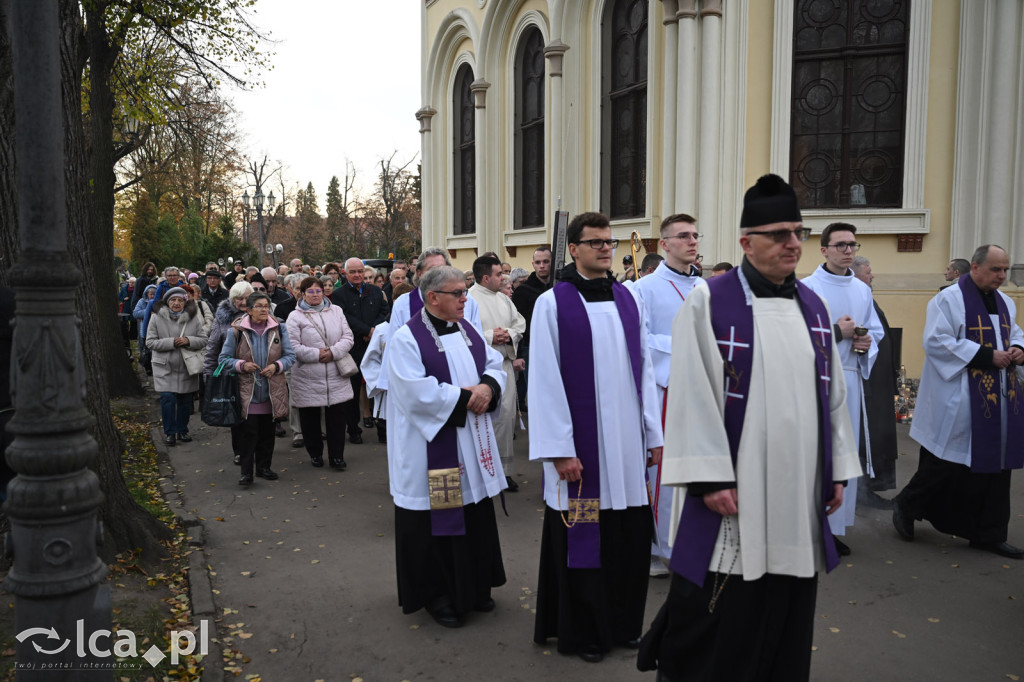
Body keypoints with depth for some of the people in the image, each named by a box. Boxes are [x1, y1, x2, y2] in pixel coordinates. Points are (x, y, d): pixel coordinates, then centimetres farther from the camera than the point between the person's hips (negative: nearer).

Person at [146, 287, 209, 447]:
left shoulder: (194, 318, 1)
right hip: (165, 367, -2)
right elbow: (150, 342, -6)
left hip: (187, 367, 2)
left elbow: (203, 340, 2)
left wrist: (188, 341, -18)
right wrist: (171, 343, -19)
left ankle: (182, 430, 27)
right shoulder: (157, 317, -4)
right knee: (168, 398, -10)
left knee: (185, 400, 10)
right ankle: (169, 432, 6)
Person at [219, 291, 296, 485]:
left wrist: (276, 366, -14)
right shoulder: (237, 330, -2)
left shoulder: (279, 329, 4)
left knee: (267, 433, 12)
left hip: (272, 391, 3)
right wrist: (241, 365, -17)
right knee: (249, 433, -3)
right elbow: (224, 358, 1)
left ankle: (264, 467, 26)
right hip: (248, 391, -3)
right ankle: (246, 472, 6)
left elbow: (290, 356, 5)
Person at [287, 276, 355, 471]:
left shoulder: (336, 311, 9)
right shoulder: (295, 317, -1)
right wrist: (316, 354, -16)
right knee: (310, 419, 9)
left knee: (337, 417, 3)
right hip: (307, 380, -2)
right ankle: (315, 453, 27)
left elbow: (347, 337, 4)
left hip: (336, 378, 2)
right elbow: (293, 347, -9)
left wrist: (333, 351, -12)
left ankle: (337, 456, 13)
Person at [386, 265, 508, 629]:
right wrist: (464, 396, -18)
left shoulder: (468, 331, 9)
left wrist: (487, 387, -13)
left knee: (475, 517, 14)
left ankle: (474, 586, 31)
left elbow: (495, 364, 9)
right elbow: (416, 392, -22)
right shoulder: (406, 338, -13)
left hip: (472, 447, 7)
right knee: (437, 522, 4)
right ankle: (435, 592, 21)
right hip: (432, 451, -7)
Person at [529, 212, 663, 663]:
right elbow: (546, 381, -10)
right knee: (583, 538, 6)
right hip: (581, 444, -4)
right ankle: (581, 632, 25)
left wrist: (654, 433, 7)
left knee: (629, 536, 11)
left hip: (627, 442, 5)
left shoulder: (628, 300, 8)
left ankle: (623, 623, 31)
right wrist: (561, 450, -13)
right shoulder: (553, 303, -6)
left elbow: (644, 368, 10)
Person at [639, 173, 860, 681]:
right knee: (714, 623, 4)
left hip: (798, 497, 6)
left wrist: (837, 469, 11)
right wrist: (711, 478, -16)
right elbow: (692, 396, -12)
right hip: (733, 495, -5)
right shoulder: (708, 303, -8)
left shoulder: (813, 307, 10)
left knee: (787, 620, 16)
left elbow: (833, 394, 14)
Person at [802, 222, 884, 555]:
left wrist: (867, 341, 0)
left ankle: (834, 527, 18)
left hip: (851, 379, 6)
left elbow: (876, 331, 22)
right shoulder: (807, 288, -5)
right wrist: (836, 332, -14)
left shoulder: (862, 290, 13)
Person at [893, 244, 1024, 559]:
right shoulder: (950, 299, -10)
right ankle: (907, 504, 22)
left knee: (995, 465, 9)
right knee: (946, 463, -2)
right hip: (958, 403, -8)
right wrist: (986, 356, -21)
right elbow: (936, 341, -18)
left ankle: (989, 534, 20)